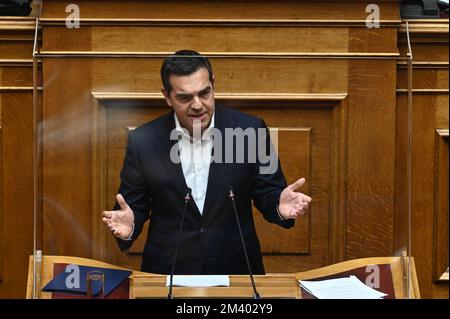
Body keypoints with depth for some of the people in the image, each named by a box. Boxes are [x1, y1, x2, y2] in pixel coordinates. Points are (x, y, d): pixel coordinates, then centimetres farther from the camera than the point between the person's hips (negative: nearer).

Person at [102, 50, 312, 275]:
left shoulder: (250, 130, -4)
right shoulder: (143, 142, -3)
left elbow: (267, 195, 4)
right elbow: (135, 207, 5)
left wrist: (280, 206, -17)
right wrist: (127, 226, -16)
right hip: (168, 273, -1)